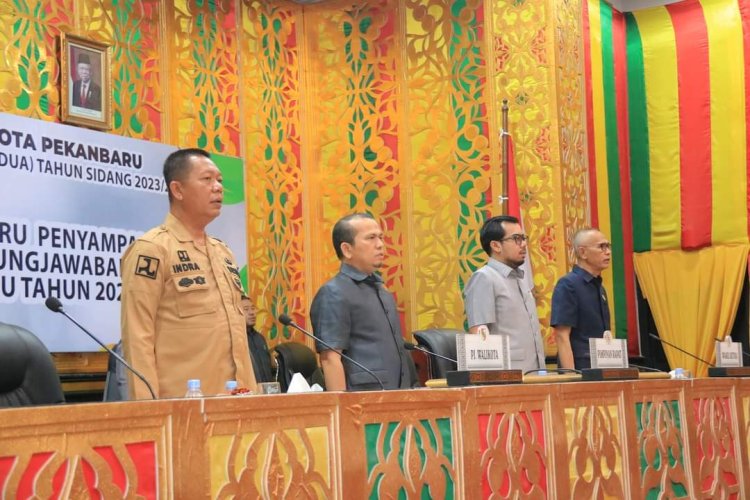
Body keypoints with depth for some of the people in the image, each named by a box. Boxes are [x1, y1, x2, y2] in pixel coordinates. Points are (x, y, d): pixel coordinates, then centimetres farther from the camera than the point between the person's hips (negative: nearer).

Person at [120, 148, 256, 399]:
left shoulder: (223, 253, 18)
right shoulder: (150, 250, -7)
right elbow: (137, 338, -12)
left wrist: (250, 396, 14)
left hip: (233, 399, 7)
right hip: (180, 403, -7)